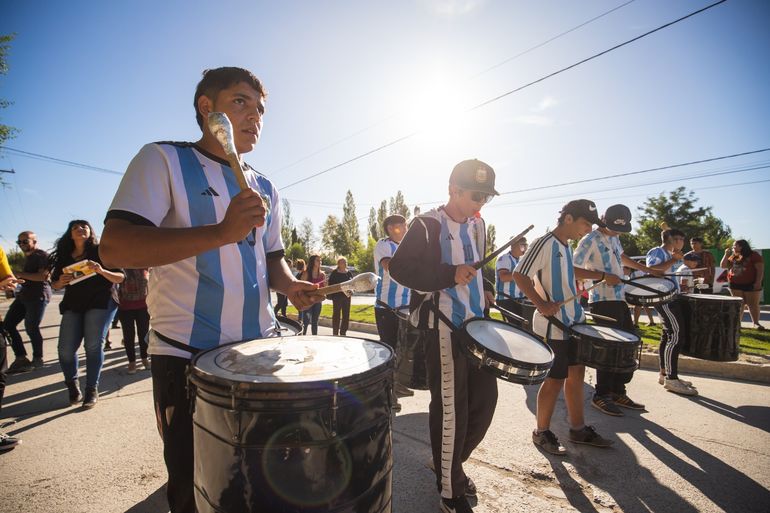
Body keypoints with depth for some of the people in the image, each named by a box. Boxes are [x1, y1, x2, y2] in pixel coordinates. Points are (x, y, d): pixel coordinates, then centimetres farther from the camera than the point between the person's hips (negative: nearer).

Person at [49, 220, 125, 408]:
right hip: (72, 306, 3)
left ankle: (92, 389, 2)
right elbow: (55, 284, 18)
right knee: (65, 349, -6)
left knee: (93, 345, -13)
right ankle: (72, 384, 21)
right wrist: (60, 282, -5)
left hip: (100, 303, -3)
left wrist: (101, 271, -21)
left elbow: (120, 278, -4)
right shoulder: (64, 256, 10)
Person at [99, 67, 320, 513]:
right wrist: (222, 232, -29)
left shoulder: (265, 189, 11)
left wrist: (290, 285, -5)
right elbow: (115, 247, -18)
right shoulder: (164, 160, -6)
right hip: (188, 357, -5)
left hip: (260, 350, 5)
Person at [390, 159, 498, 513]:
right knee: (450, 408, 1)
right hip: (444, 328, -8)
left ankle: (450, 461, 37)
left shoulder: (477, 225, 12)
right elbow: (399, 268, -16)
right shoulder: (427, 225, -11)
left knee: (485, 397, 13)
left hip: (476, 325, 8)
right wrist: (449, 276, -24)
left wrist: (483, 291, 10)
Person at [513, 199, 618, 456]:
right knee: (556, 378, -1)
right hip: (554, 323, -9)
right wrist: (541, 303, -28)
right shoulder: (543, 244, -15)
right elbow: (519, 275, -20)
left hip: (573, 319, 9)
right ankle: (541, 432, 17)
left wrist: (602, 276, 27)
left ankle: (578, 429, 30)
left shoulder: (566, 245, 12)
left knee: (576, 372, 15)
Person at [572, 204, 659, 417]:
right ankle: (601, 396, 10)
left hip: (619, 299, 9)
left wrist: (647, 270, 34)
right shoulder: (590, 240, -13)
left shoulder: (614, 238, 13)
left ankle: (618, 391, 25)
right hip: (603, 301, -9)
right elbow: (574, 269, -20)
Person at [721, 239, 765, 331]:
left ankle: (756, 323, 6)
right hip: (735, 284, 5)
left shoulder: (754, 255, -5)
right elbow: (723, 266, 10)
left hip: (751, 284, -5)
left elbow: (760, 269, -10)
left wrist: (758, 282, -19)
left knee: (753, 304, 0)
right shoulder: (733, 257, 12)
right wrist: (726, 254, 1)